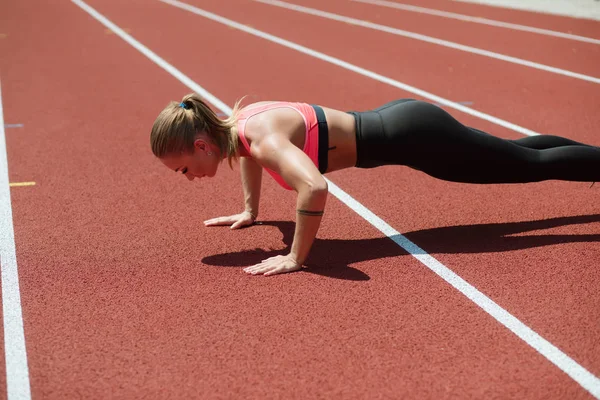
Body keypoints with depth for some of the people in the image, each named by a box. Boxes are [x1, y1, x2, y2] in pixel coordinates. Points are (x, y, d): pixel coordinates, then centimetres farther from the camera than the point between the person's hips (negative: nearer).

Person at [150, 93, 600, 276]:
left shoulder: (262, 137, -28)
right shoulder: (236, 124, -1)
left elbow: (314, 188, -46)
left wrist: (296, 259, -35)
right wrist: (250, 210, 23)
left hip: (410, 135, -8)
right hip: (395, 123, 8)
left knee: (534, 164, 6)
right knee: (519, 157, 25)